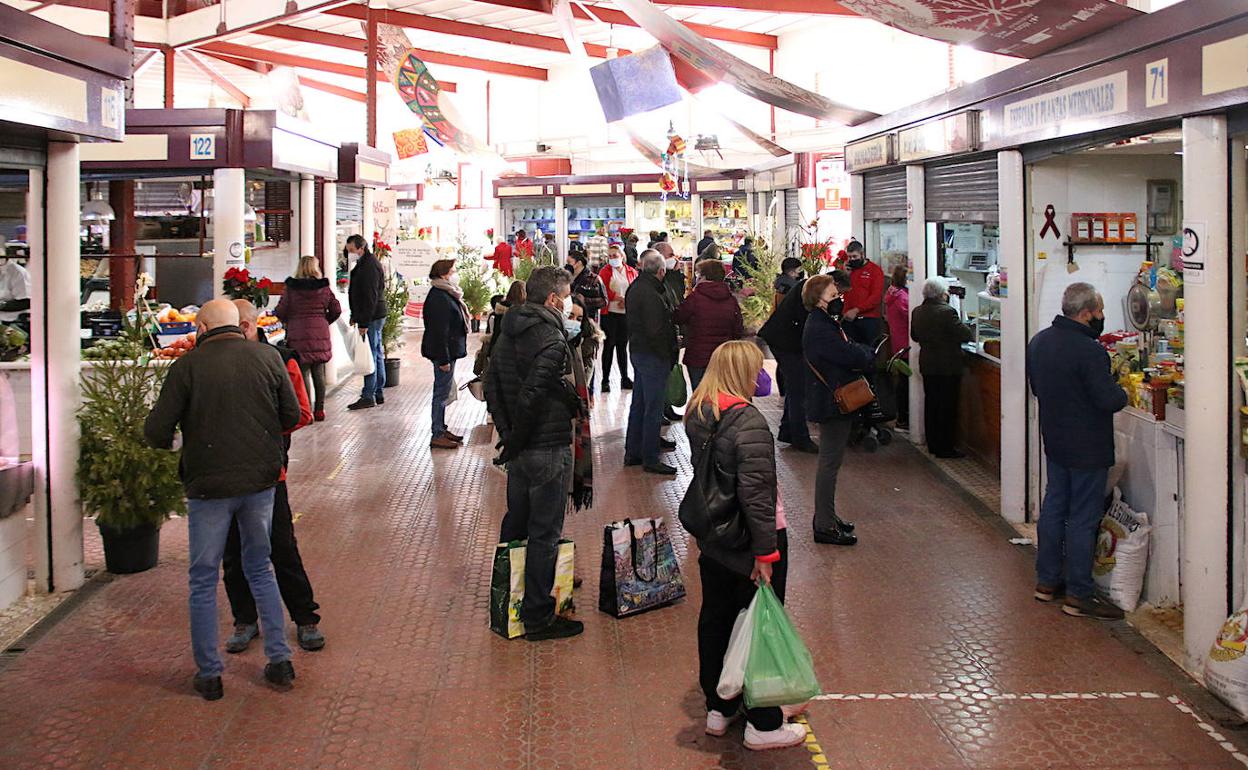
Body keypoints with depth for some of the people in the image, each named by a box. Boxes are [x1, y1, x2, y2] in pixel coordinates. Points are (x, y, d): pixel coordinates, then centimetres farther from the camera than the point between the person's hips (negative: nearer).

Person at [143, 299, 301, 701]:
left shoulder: (187, 366, -11)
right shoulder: (268, 357, -2)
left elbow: (156, 433, -9)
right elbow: (291, 416, 5)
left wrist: (175, 440, 13)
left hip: (208, 485, -3)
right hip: (261, 479, 3)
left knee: (204, 580, 11)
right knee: (260, 569, 20)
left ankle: (209, 674, 15)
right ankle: (280, 660, 20)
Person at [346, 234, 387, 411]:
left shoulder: (369, 266, -16)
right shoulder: (364, 264, 17)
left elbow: (370, 297, -21)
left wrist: (364, 323, -22)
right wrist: (355, 317, 20)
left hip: (371, 318, -11)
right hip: (376, 317, 11)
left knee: (370, 356, -9)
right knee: (377, 355, 13)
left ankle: (368, 396, -9)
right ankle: (378, 394, 19)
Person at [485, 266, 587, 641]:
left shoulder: (508, 333, 8)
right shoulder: (551, 339, -20)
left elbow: (492, 386, 11)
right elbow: (531, 396, -26)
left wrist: (508, 432, 12)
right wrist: (516, 440, -13)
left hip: (520, 448, 9)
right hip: (548, 448, -9)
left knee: (516, 522, 22)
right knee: (545, 533, 0)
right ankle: (538, 617, 7)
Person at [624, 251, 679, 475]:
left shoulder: (635, 288, 9)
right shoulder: (650, 295, -22)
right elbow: (656, 331, -25)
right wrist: (668, 355, -13)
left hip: (638, 352, 10)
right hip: (653, 356, -10)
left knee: (638, 404, 17)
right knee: (653, 407, -3)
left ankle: (633, 452, 26)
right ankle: (650, 459, 3)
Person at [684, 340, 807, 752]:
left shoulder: (698, 413, 1)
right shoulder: (748, 421, -25)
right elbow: (756, 494, -27)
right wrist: (765, 552, -22)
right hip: (747, 541, -8)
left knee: (715, 618, 18)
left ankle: (718, 708, 32)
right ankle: (763, 725, 15)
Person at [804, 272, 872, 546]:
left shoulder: (826, 323, 13)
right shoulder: (819, 329, -22)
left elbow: (848, 352, 12)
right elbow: (855, 357, -24)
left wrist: (861, 353, -8)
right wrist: (869, 353, -4)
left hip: (833, 402, 11)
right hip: (831, 404, -11)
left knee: (830, 461, 18)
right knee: (829, 463, -4)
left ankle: (827, 516, 29)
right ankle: (824, 526, 2)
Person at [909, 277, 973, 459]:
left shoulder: (917, 312, 3)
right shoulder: (947, 312, -19)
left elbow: (915, 336, 15)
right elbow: (966, 334, -18)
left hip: (927, 366, 7)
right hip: (948, 367, -7)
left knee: (931, 404, 14)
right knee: (948, 407, 1)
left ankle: (933, 444, 21)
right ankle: (946, 448, 4)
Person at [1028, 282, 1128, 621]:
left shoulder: (1039, 341, 4)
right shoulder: (1089, 351, -24)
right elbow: (1109, 400, -23)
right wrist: (1122, 392, -3)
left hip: (1054, 440, 8)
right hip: (1087, 448, -8)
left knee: (1053, 507, 17)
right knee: (1083, 519, -1)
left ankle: (1047, 580, 26)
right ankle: (1078, 595, 6)